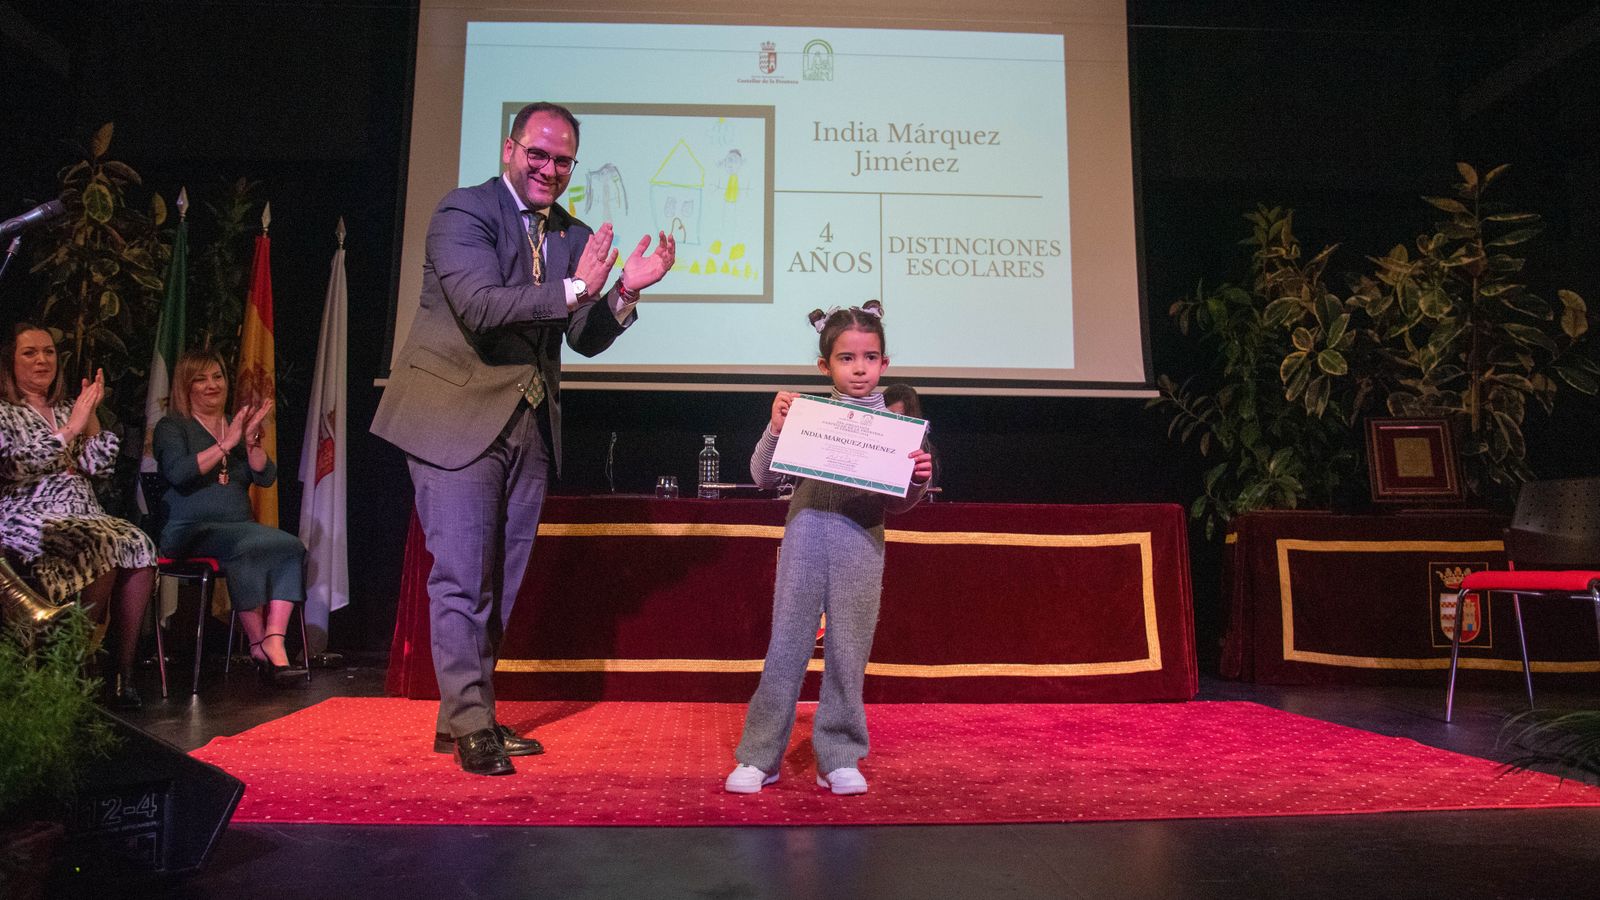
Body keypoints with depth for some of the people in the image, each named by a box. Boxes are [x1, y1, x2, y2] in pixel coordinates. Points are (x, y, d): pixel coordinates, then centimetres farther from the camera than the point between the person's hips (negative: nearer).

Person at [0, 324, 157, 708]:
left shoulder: (67, 410, 22)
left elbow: (100, 465, 11)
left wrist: (91, 416, -1)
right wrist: (70, 429, -14)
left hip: (84, 517, 5)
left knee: (140, 546, -28)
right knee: (104, 549, -34)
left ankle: (123, 668, -26)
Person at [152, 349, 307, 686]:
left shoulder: (237, 425, 22)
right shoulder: (171, 427, 9)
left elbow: (266, 477, 9)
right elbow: (178, 473, -12)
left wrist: (251, 441, -6)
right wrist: (227, 444, -13)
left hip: (241, 528, 5)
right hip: (190, 530, -4)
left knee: (292, 547, -26)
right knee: (244, 547, -36)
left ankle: (274, 641, -36)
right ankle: (258, 646, -28)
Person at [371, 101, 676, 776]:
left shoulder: (574, 237, 10)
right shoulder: (463, 212, -8)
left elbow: (586, 341, 7)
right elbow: (481, 308, -22)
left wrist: (624, 292, -10)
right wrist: (574, 289, -30)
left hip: (528, 423, 7)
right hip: (459, 416, -7)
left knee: (500, 580, 13)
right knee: (463, 576, -5)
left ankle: (459, 717, 26)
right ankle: (471, 726, 7)